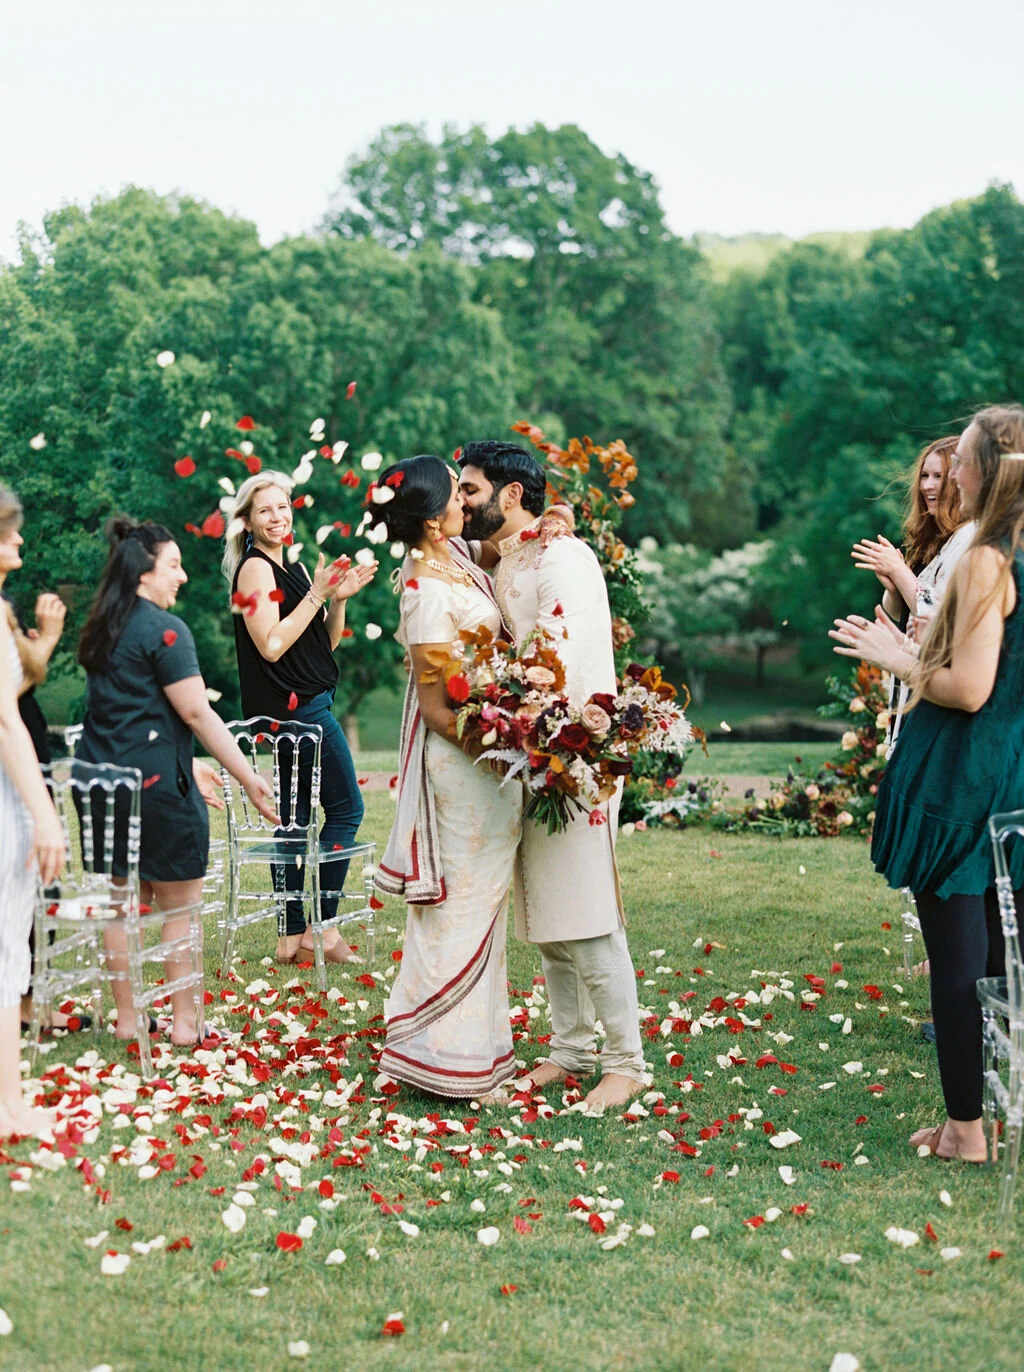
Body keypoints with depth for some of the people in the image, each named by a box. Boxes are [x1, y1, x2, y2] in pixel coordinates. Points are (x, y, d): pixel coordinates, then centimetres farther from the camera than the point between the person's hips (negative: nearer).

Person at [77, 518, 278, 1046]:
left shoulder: (100, 631, 13)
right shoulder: (164, 629, -13)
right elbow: (196, 712, -16)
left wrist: (188, 767, 26)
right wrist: (249, 779, -13)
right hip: (155, 781, -8)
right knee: (180, 905, 3)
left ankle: (126, 1017, 19)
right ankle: (184, 1019, 9)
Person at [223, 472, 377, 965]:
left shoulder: (294, 569, 17)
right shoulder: (255, 568, -10)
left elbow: (326, 642, 19)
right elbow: (271, 644, -19)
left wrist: (339, 599, 3)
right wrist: (317, 594, -17)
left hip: (302, 707, 9)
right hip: (295, 707, -9)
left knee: (295, 821, 8)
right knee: (345, 809, -7)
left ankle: (293, 937, 11)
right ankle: (322, 928, -6)